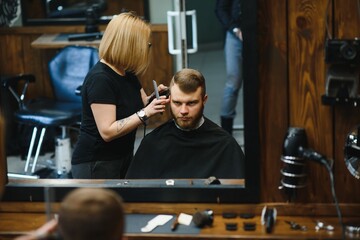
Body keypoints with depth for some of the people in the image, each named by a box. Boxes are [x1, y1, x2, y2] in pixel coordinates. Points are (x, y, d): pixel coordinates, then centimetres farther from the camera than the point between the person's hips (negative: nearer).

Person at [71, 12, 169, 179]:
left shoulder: (127, 73, 5)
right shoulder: (100, 79, -22)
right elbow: (107, 131, -27)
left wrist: (154, 98, -7)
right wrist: (145, 113, -30)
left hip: (123, 158, 9)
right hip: (95, 165, -9)